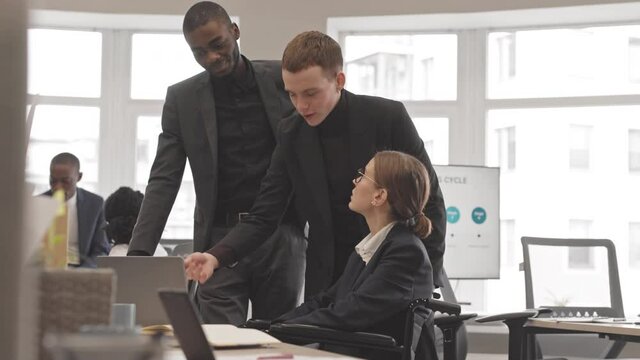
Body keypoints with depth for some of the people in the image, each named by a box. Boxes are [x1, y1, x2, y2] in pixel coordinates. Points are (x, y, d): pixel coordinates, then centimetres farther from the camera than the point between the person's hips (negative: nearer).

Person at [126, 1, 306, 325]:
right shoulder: (182, 99, 3)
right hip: (220, 240, 0)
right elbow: (164, 180, 1)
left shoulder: (283, 78, 2)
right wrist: (139, 253, -10)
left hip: (281, 236, 0)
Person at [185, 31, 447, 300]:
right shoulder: (291, 134, -2)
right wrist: (216, 256, -20)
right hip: (328, 280, 2)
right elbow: (263, 217, -2)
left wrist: (429, 282, -8)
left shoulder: (387, 117, -11)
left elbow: (429, 201, -4)